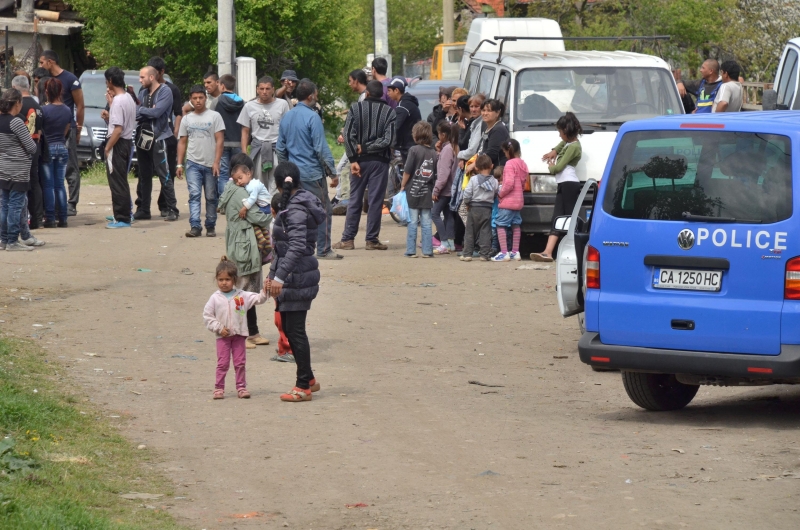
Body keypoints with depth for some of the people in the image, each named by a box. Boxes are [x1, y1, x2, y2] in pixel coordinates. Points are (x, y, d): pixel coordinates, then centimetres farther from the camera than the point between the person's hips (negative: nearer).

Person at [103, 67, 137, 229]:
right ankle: (123, 216, 24)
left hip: (118, 143, -10)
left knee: (117, 182, -5)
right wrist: (110, 103, 14)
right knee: (121, 182, 18)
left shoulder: (118, 101, -18)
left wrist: (107, 148, -16)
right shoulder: (128, 98, 11)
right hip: (128, 141, 10)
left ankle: (122, 219, -4)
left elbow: (118, 129, -23)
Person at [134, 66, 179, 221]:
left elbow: (157, 111, -19)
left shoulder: (165, 93, -6)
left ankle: (172, 209, -7)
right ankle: (143, 209, 17)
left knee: (164, 175, -9)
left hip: (158, 137, -7)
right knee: (144, 175, 11)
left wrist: (141, 110, -5)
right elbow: (136, 114, 5)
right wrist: (148, 111, -12)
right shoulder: (143, 93, 14)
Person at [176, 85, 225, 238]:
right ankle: (195, 226, -18)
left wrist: (216, 162, -11)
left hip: (210, 164, -2)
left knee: (211, 197, 4)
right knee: (194, 195, -11)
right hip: (193, 163, 2)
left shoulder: (214, 116, 3)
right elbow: (182, 142, 15)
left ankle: (211, 227, 14)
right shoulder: (186, 119, 13)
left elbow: (220, 140, -2)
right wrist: (179, 164, 7)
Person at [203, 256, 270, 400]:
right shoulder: (215, 298, -2)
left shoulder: (242, 296, 1)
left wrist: (264, 292, -20)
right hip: (223, 336, -1)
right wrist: (218, 328, -10)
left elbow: (257, 299, 0)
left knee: (240, 363, 6)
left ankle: (241, 387, 13)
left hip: (239, 334, 1)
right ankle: (219, 388, 6)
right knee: (222, 363, 0)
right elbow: (207, 315, -1)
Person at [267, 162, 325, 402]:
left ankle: (304, 386, 4)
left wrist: (279, 276, -33)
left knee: (295, 330, -3)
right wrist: (273, 274, 23)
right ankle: (308, 379, 25)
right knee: (289, 328, 16)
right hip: (292, 278, 10)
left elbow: (297, 246, -28)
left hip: (297, 278, -10)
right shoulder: (292, 205, 12)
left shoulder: (296, 210, -18)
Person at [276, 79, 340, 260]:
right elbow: (321, 148, -15)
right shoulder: (312, 117, -14)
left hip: (294, 173, 7)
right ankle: (323, 250, 0)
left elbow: (280, 148, 15)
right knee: (323, 211, 0)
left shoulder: (286, 117, 9)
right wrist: (333, 173, -10)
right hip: (312, 173, -7)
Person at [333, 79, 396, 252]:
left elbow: (348, 136, -8)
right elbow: (388, 139, -12)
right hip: (379, 161, -1)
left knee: (354, 200, 7)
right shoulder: (389, 112, -3)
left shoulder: (355, 108, -1)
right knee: (375, 201, 3)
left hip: (360, 160, 1)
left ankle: (348, 239, 7)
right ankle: (372, 239, 5)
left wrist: (353, 159, -7)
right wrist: (368, 147, -6)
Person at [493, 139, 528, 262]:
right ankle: (515, 252, 19)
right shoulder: (523, 164, 12)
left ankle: (504, 253, -12)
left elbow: (509, 183, -23)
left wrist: (500, 193, -11)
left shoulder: (510, 164, -15)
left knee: (500, 225, -6)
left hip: (508, 201, -9)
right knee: (516, 225, 15)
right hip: (519, 201, 9)